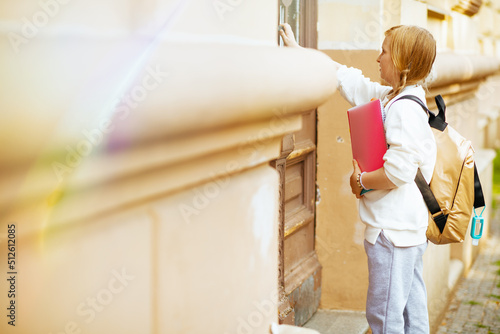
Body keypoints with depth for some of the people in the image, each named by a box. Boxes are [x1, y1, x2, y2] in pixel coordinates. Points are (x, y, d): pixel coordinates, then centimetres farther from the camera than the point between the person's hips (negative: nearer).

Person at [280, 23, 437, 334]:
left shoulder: (404, 109, -19)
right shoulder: (391, 97, 11)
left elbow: (399, 171, -27)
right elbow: (349, 80, 20)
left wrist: (362, 181, -9)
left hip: (394, 228, -10)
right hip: (413, 226, 10)